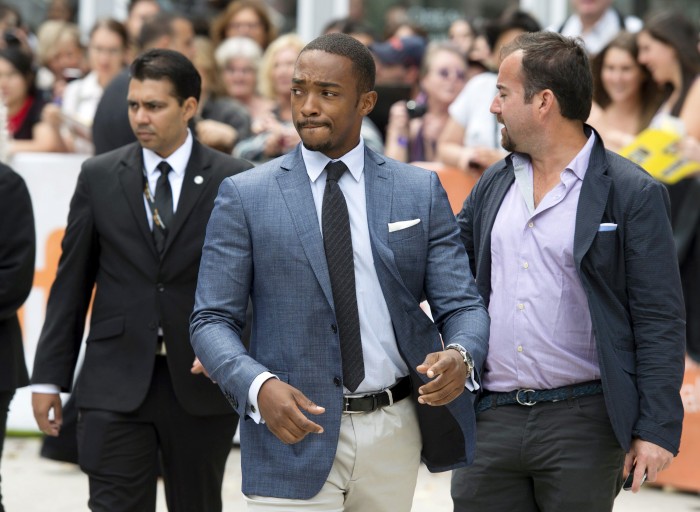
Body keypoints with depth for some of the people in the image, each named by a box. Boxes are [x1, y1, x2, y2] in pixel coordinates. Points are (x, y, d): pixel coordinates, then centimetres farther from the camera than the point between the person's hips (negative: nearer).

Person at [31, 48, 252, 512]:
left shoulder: (234, 181, 1)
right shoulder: (99, 177, 5)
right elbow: (72, 281, 7)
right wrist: (49, 377, 4)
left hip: (201, 383, 0)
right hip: (117, 382, 0)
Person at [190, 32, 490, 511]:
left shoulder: (421, 192, 6)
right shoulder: (247, 197, 1)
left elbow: (462, 305, 4)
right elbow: (212, 321, -2)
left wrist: (460, 355, -20)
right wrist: (258, 385, -21)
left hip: (395, 431, 2)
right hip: (296, 430, -2)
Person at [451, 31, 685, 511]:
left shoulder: (633, 194, -6)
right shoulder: (494, 183, 12)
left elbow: (661, 322, -8)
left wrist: (657, 429, -12)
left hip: (582, 421, -5)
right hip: (490, 418, 5)